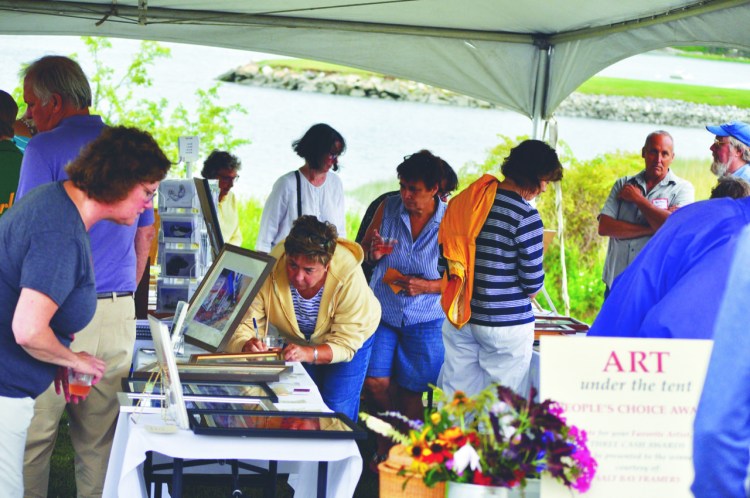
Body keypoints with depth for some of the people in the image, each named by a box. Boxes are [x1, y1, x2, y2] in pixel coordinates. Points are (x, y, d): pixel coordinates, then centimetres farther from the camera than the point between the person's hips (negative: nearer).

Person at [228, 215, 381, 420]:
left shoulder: (349, 275, -38)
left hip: (351, 341, -2)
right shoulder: (270, 271, -33)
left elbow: (345, 342, -35)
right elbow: (243, 325, -31)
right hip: (297, 340, 2)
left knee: (336, 415, -6)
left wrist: (308, 354, -52)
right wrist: (248, 344, -54)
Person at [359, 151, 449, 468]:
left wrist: (426, 286, -23)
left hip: (424, 320, -2)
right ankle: (388, 441, 23)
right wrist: (372, 253, -14)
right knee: (375, 381, -4)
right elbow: (364, 247, 9)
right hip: (383, 311, 3)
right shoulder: (388, 208, -5)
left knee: (410, 392, 5)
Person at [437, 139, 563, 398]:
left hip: (458, 317, 6)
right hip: (506, 324, -6)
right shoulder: (525, 216, -15)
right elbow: (533, 282, -12)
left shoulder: (465, 201, 4)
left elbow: (446, 255, 9)